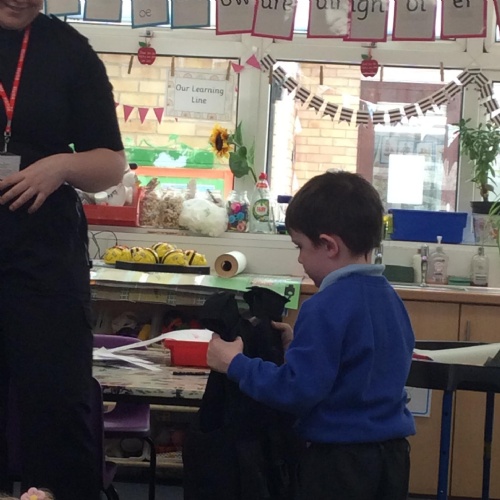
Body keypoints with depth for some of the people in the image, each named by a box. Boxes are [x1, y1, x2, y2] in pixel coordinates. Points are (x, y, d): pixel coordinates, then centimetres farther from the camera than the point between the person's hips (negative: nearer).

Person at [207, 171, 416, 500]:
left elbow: (295, 390, -22)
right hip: (393, 452, 8)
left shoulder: (327, 307, -20)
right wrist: (301, 345, 13)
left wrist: (235, 364, -11)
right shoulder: (390, 298, 6)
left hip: (340, 460, -8)